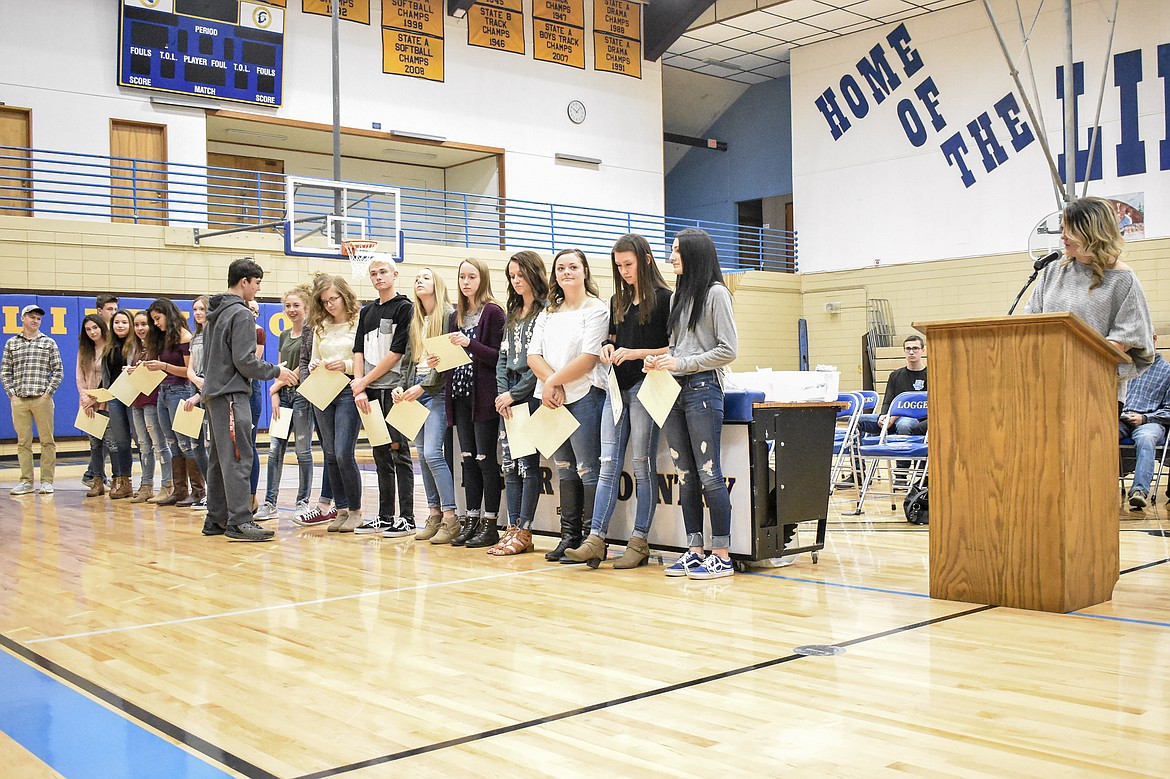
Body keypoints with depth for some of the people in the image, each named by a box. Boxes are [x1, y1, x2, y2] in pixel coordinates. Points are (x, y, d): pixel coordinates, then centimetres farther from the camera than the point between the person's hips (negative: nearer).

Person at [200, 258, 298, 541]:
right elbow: (245, 361, -17)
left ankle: (216, 519, 17)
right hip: (232, 393, -10)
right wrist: (276, 372, -7)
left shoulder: (215, 313, 17)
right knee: (238, 458, -10)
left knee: (219, 458, 12)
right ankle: (239, 522, -12)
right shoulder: (241, 314, -12)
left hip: (214, 392, 10)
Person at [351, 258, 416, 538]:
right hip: (371, 392, 6)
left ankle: (406, 518, -2)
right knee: (381, 455, 9)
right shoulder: (367, 311, 17)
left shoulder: (405, 307, -3)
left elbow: (397, 352, -10)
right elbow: (359, 351, 11)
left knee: (399, 451, -5)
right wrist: (359, 388, -3)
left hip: (395, 389, -6)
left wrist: (364, 381, -8)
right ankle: (385, 517, 14)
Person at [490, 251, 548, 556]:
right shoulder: (512, 314, 19)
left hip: (532, 393, -8)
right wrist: (502, 393, 2)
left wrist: (515, 394, -11)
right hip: (508, 394, 8)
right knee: (510, 462, 6)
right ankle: (513, 528, 10)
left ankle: (524, 532, -2)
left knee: (527, 461, -6)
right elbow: (503, 356, 16)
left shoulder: (547, 310, -7)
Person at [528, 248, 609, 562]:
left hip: (584, 396, -7)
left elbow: (588, 359, -13)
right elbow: (534, 355, 7)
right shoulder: (549, 313, 17)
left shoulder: (596, 309, -3)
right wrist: (552, 384, -10)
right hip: (552, 399, 7)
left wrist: (553, 383, -9)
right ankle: (570, 536, 17)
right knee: (564, 469, 11)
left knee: (588, 469, -6)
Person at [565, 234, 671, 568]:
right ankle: (595, 540, -1)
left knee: (642, 467, 0)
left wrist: (636, 353, -17)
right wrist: (608, 349, 2)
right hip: (617, 388, 6)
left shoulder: (664, 299, -4)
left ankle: (639, 543, 6)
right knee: (608, 465, 1)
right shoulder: (618, 301, 16)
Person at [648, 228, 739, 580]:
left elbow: (728, 350, -10)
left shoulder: (715, 293, -4)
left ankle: (722, 556, -2)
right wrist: (661, 361, 5)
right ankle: (695, 551, 14)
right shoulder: (678, 296, 19)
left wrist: (682, 363, -13)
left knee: (708, 474, -7)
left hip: (702, 389, -8)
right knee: (685, 476, 8)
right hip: (674, 392, 8)